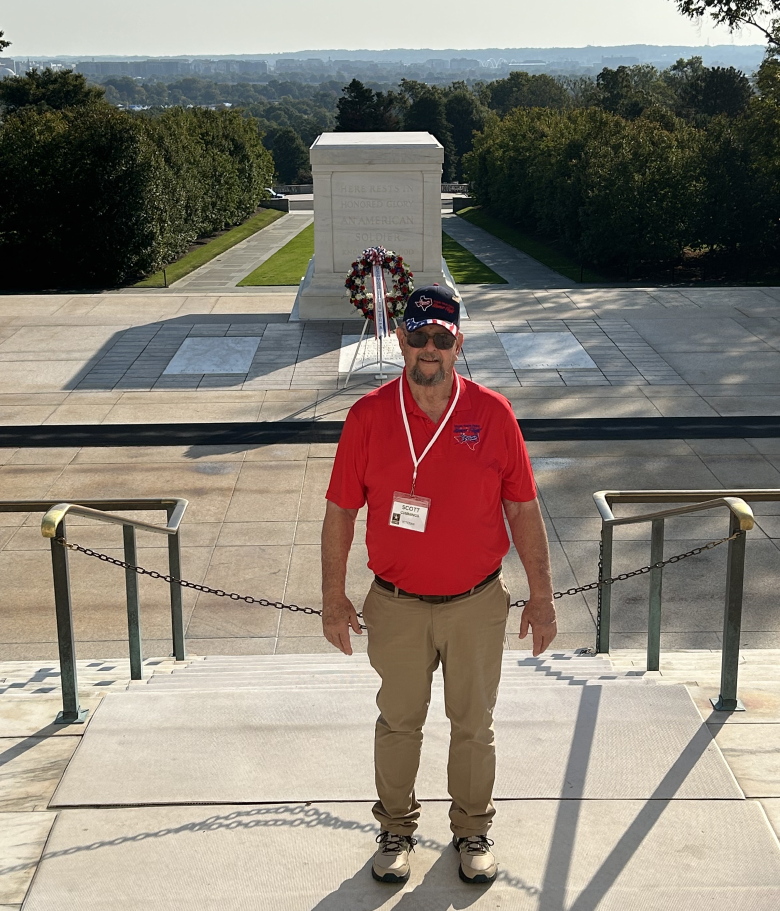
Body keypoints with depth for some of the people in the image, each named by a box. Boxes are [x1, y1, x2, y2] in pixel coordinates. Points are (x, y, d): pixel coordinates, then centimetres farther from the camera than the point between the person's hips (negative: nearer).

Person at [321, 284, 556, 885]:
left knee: (474, 725, 16)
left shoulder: (492, 413, -7)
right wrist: (333, 599, -1)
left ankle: (473, 828, 37)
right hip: (397, 606, 0)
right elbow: (340, 512, -2)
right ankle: (396, 827, 37)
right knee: (399, 722, 17)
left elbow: (523, 509, -1)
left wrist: (542, 596, 0)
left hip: (477, 605, 0)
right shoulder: (369, 416, -8)